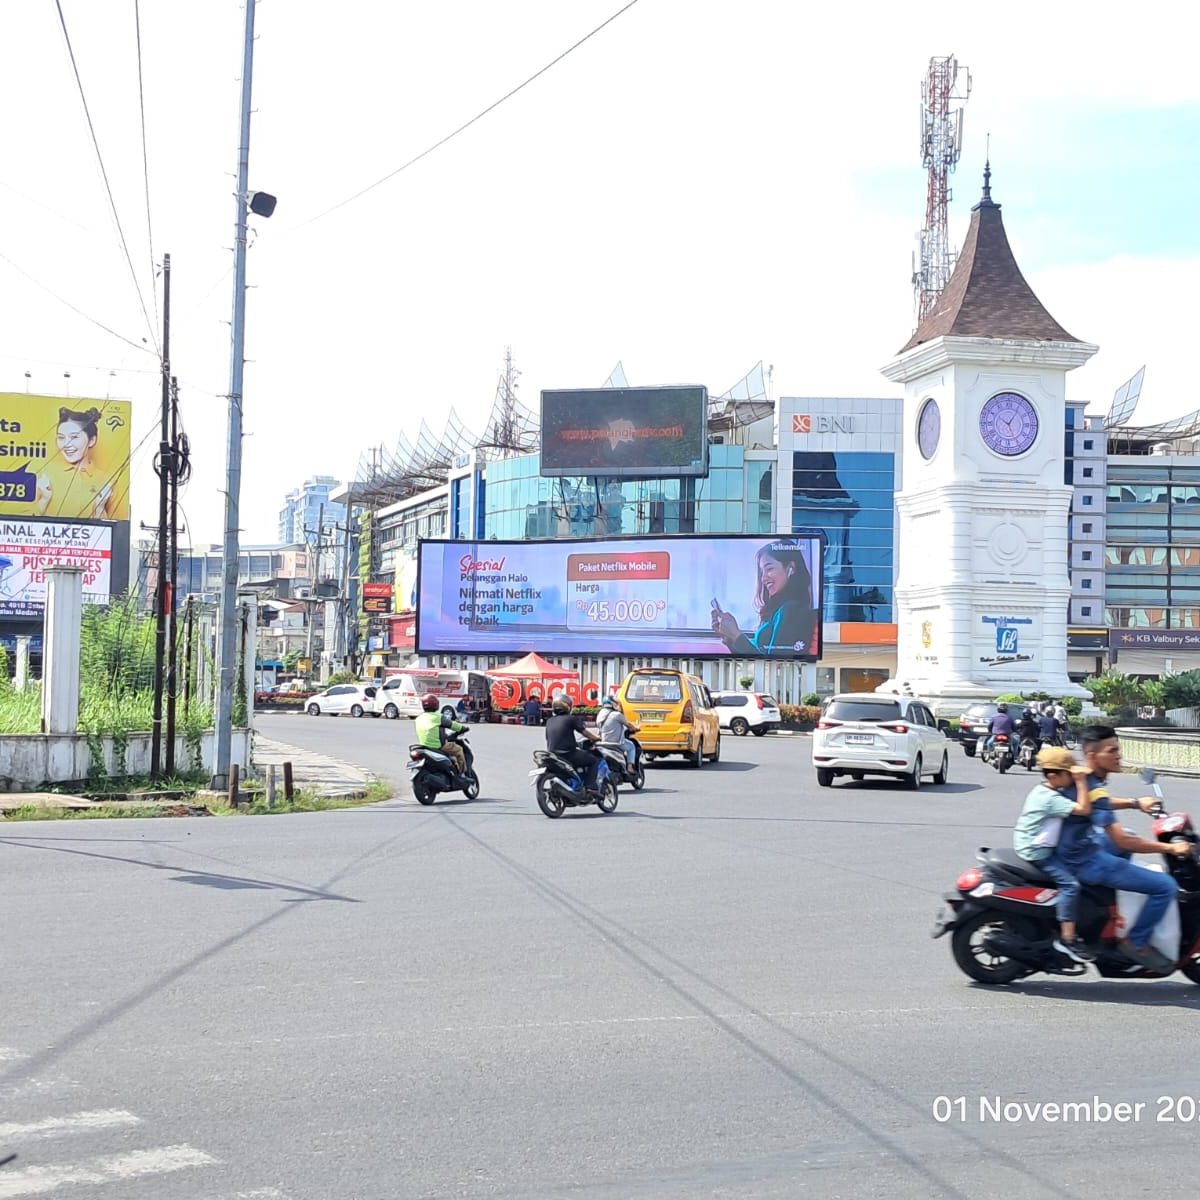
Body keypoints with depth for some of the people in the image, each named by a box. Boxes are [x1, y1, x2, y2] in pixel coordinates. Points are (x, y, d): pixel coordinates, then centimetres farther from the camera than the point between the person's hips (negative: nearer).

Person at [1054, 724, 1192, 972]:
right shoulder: (1093, 788, -24)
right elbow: (1121, 841, -27)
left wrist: (1135, 803, 16)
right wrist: (1169, 847, -19)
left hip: (1078, 847, 10)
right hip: (1085, 861, -10)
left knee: (1130, 838, 36)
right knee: (1165, 886, -13)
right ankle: (1136, 942, -1)